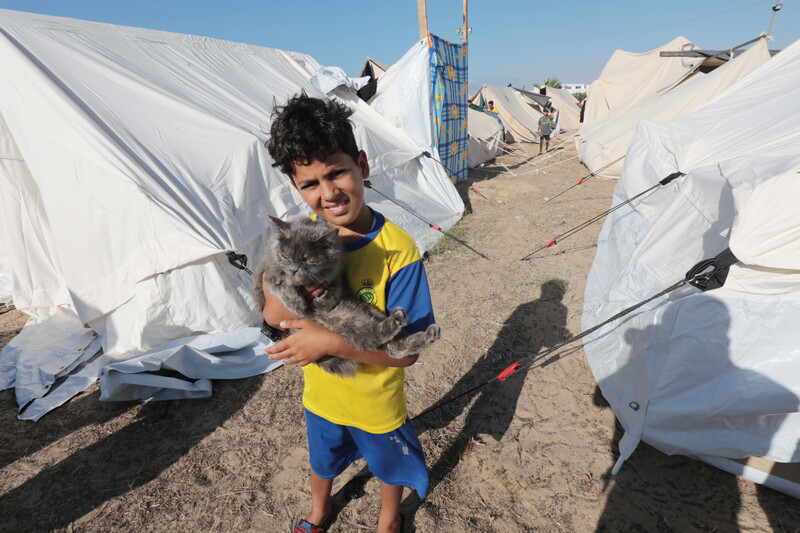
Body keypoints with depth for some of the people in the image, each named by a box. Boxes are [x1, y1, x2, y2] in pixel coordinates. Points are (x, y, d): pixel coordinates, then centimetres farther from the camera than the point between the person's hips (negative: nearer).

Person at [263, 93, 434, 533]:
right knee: (322, 459, 33)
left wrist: (329, 340, -37)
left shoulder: (396, 248, -29)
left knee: (389, 465, 27)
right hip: (320, 393, 4)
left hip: (377, 402, -3)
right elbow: (272, 317, -11)